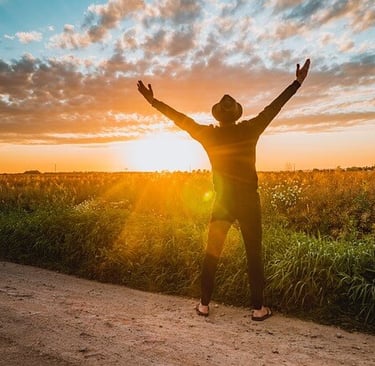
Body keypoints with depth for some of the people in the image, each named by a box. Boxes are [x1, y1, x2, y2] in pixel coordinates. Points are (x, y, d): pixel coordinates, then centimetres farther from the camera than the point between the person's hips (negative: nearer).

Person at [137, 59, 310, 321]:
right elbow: (274, 107, 2)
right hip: (248, 201, -1)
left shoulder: (209, 134, -1)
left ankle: (204, 304, 17)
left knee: (212, 253, 10)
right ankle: (259, 308, 14)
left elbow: (181, 119, 3)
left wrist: (154, 101, 11)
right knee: (254, 253, 7)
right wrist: (298, 82, 10)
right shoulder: (249, 130, -4)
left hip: (222, 202, 1)